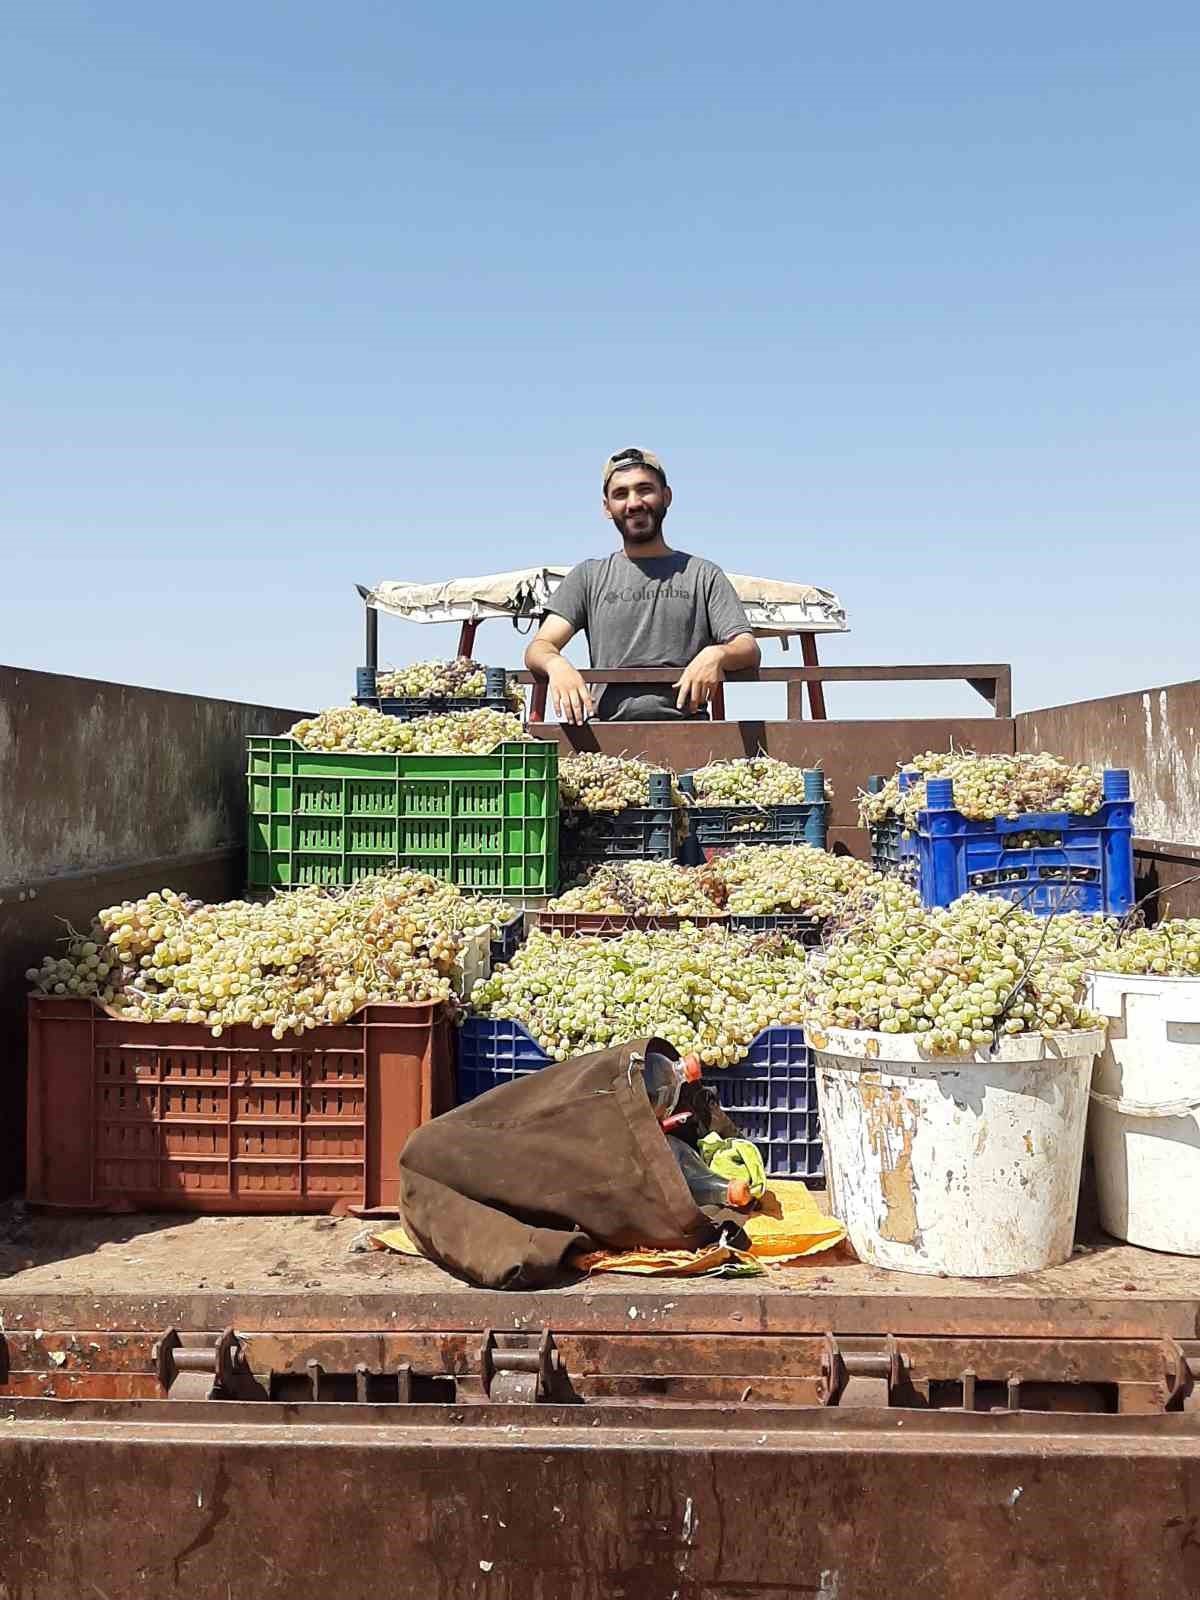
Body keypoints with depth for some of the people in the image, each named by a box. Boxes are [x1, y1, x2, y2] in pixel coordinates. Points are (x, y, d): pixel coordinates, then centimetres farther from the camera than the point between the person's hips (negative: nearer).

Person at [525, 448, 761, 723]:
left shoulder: (703, 575, 18)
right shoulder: (589, 576, 21)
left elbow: (749, 650, 9)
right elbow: (538, 648, 12)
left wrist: (716, 654, -15)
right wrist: (556, 663, -14)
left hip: (686, 726, 0)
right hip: (610, 728, 1)